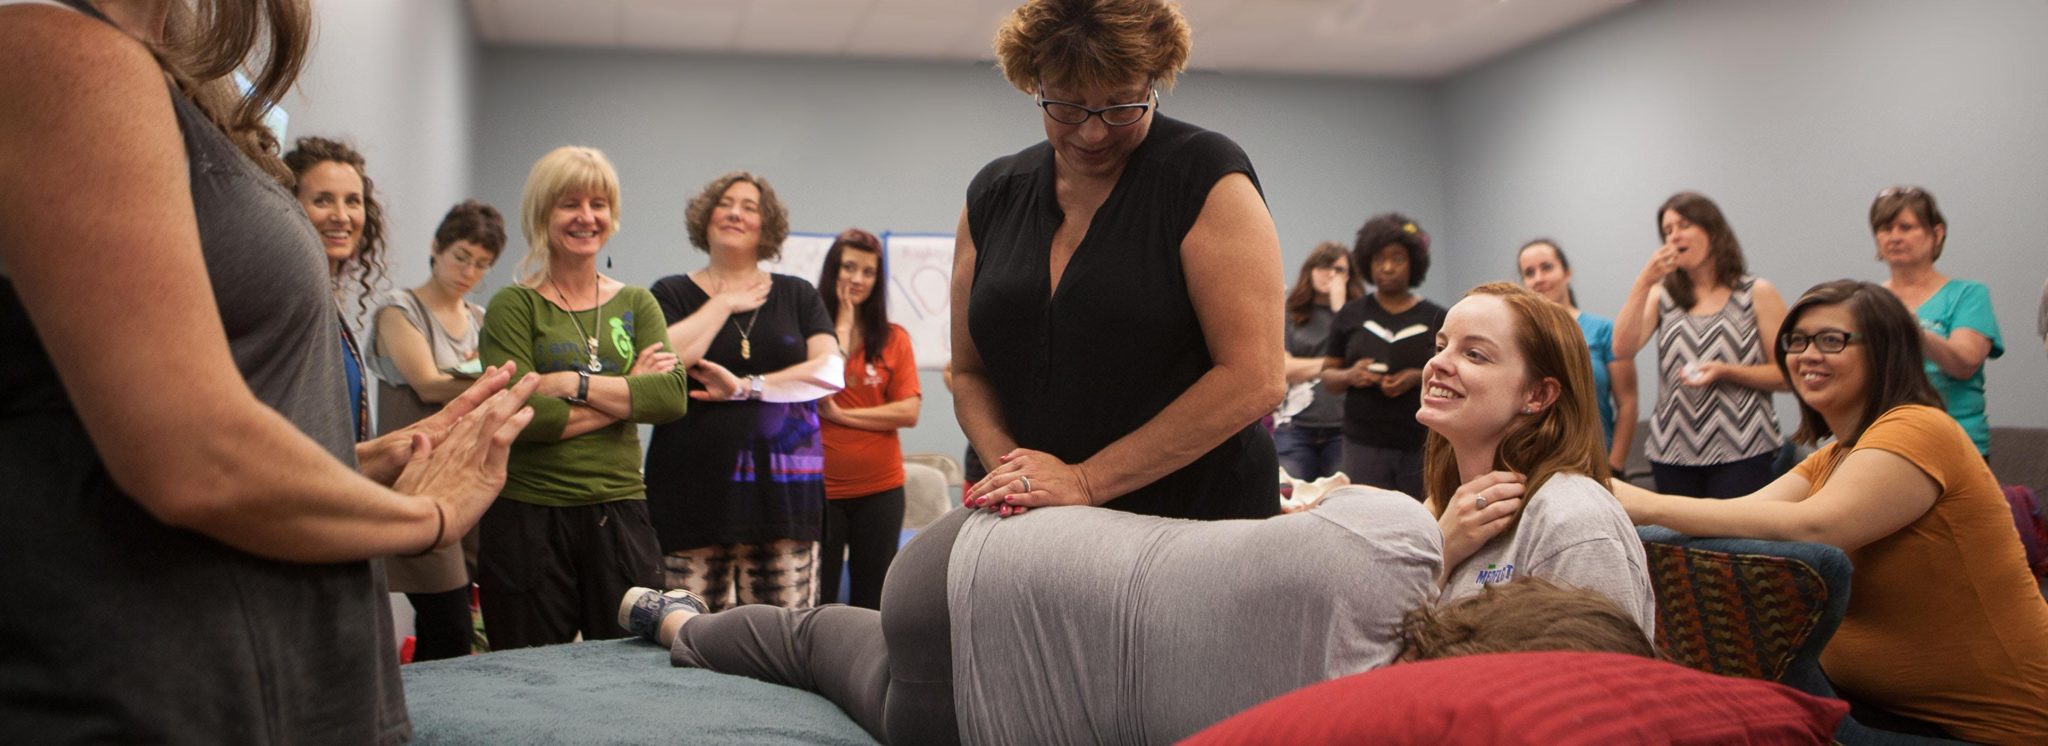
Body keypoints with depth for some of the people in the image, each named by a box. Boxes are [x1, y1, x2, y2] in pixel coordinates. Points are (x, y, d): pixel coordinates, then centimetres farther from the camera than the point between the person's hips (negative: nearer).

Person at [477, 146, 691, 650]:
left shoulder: (636, 304, 10)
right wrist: (628, 393, -9)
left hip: (620, 511, 3)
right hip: (529, 518, -3)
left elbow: (673, 396, -5)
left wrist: (575, 384, -13)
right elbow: (521, 416, -16)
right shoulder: (513, 306, -2)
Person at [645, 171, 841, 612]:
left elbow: (831, 371, 0)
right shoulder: (672, 294, 12)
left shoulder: (797, 295, 15)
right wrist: (724, 304, 1)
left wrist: (749, 386, -9)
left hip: (782, 490, 1)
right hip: (695, 488, -1)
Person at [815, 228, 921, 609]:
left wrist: (841, 413, -9)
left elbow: (909, 412, -3)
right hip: (820, 487, -1)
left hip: (880, 488, 2)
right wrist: (842, 327, -8)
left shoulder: (894, 338, 5)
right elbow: (819, 393, -14)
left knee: (871, 602, 9)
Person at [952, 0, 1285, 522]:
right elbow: (970, 373, 11)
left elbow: (1255, 379, -16)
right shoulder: (993, 195, 6)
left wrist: (1085, 481, -17)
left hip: (1201, 517, -4)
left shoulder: (1206, 176, -9)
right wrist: (1010, 469, -10)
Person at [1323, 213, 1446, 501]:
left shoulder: (1435, 318, 6)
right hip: (1364, 444, 1)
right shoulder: (1352, 315, 9)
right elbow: (1327, 375, 12)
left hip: (1422, 446, -1)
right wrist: (1350, 376, -10)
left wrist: (1421, 377, -13)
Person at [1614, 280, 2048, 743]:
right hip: (1871, 701, 7)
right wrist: (1621, 503, -20)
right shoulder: (1831, 460, 12)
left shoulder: (1916, 429, -16)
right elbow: (1744, 514, -5)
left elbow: (1815, 528, -31)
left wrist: (1651, 505, -33)